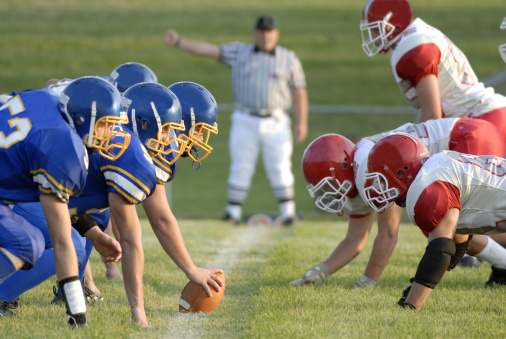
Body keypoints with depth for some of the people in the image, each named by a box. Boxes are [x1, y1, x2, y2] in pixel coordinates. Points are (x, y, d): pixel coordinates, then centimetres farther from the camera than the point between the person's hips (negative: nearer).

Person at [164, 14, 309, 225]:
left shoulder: (289, 59, 4)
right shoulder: (239, 53, 6)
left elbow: (299, 91, 4)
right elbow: (209, 50, -1)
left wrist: (302, 123, -3)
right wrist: (178, 42, -11)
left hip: (275, 123, -1)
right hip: (245, 122, 1)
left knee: (279, 168, -2)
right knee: (240, 167, 0)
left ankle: (288, 212, 6)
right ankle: (233, 212, 4)